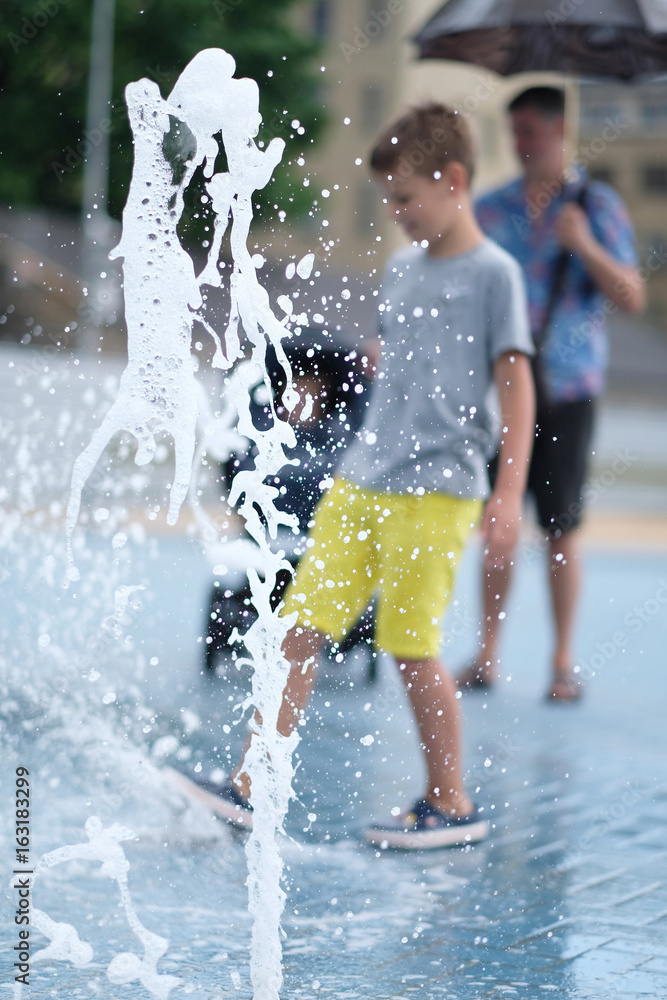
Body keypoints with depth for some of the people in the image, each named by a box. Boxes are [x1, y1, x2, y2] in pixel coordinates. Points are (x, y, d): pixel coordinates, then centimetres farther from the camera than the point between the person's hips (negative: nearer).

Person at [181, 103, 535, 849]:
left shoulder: (493, 272, -4)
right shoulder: (402, 268, 15)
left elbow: (516, 386, -7)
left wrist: (509, 494, -13)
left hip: (436, 490, -6)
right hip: (360, 481, 6)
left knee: (411, 646, -3)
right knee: (302, 625, 0)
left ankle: (451, 804, 13)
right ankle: (252, 788, 3)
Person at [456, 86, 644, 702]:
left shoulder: (597, 205, 1)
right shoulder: (490, 210, 9)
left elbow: (632, 299, -5)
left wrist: (585, 245, -19)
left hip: (566, 390, -2)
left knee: (561, 530, 1)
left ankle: (564, 663, 10)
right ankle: (487, 656, 13)